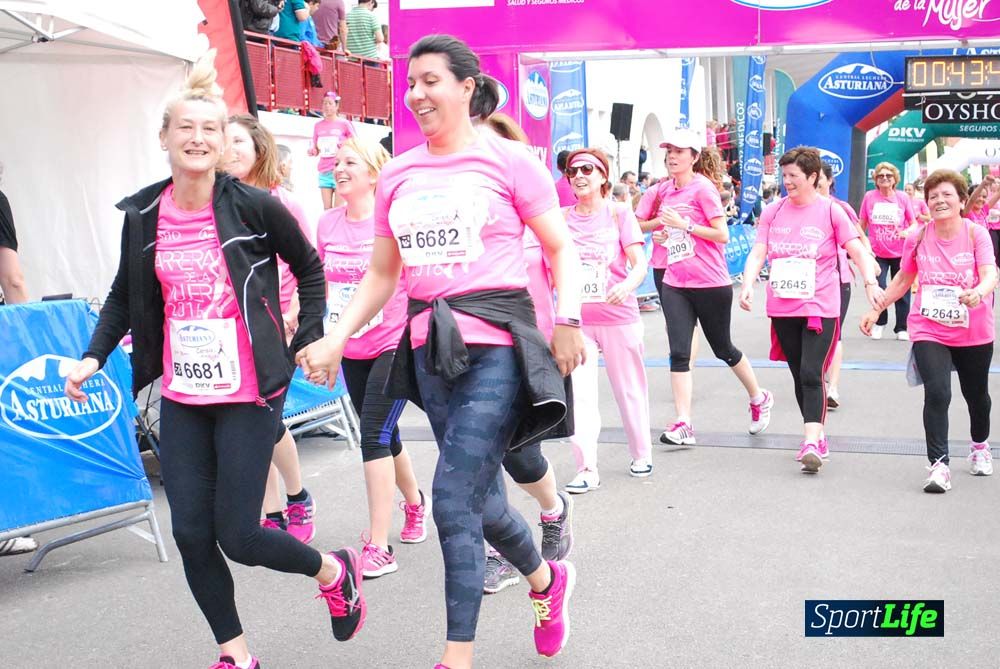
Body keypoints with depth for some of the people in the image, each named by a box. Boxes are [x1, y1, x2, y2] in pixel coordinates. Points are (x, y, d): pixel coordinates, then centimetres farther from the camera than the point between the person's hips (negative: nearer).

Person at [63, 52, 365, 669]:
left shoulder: (255, 207, -9)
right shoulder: (143, 215, 1)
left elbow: (310, 269, 5)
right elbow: (126, 294, 15)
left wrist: (310, 338, 0)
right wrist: (95, 356, 4)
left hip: (247, 394, -4)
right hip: (181, 397, 4)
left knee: (237, 535, -5)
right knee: (191, 534, 4)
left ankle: (335, 572, 25)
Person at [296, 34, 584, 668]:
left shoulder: (509, 159, -2)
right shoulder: (398, 175, 11)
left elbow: (561, 248, 2)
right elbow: (382, 273, 16)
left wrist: (567, 317, -14)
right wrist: (336, 340, 6)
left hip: (497, 343, -5)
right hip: (431, 347, 5)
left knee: (454, 498, -12)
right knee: (481, 498, 13)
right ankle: (547, 580, 42)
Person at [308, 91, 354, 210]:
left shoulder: (344, 124, 0)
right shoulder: (318, 125, 11)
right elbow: (316, 150, 17)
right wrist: (313, 150, -5)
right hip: (324, 172, 4)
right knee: (327, 208, 2)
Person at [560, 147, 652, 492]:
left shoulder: (619, 213, -1)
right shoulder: (562, 218, 6)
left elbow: (640, 263, -8)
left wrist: (627, 285, -29)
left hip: (619, 318, -1)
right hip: (575, 318, 2)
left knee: (630, 389, 11)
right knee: (578, 393, -7)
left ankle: (641, 454, 30)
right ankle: (587, 469, -3)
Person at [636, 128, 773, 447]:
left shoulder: (703, 188, -10)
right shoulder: (663, 191, 7)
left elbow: (722, 235, -15)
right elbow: (640, 224, 23)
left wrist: (684, 224, -19)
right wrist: (658, 224, 4)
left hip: (711, 283, -5)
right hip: (673, 282, 5)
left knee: (723, 348, 11)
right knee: (678, 351, -8)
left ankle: (759, 398, 36)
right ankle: (683, 424, -9)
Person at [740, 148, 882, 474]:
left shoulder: (830, 211, -2)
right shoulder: (773, 212, 6)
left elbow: (856, 250, -3)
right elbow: (757, 253, 2)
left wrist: (870, 282, -18)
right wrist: (748, 285, -15)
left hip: (820, 307, -4)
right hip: (782, 308, 4)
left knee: (811, 374, -15)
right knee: (799, 374, 11)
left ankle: (811, 443, -17)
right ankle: (818, 438, 24)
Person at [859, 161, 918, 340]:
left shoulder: (902, 197, -2)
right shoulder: (869, 197, -1)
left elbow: (914, 224, 3)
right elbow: (862, 224, 7)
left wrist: (907, 232, -18)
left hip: (900, 253, 0)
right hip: (877, 253, 0)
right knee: (878, 289, -9)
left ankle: (901, 328, 18)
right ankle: (879, 323, 15)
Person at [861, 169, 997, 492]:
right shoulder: (918, 238, -2)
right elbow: (904, 278, 12)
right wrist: (876, 310, 11)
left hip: (974, 333, 0)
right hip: (929, 331, 0)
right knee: (937, 393, -19)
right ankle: (939, 465, -14)